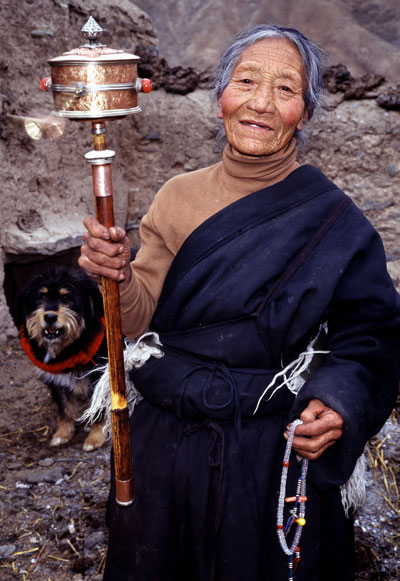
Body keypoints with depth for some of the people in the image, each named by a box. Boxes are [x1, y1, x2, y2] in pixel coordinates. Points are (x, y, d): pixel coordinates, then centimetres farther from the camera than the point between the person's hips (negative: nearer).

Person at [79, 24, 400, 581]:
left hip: (274, 453, -3)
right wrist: (118, 277, -24)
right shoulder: (179, 196, -1)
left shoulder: (332, 218, -10)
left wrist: (338, 403, -24)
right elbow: (143, 322, -4)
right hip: (165, 444, 3)